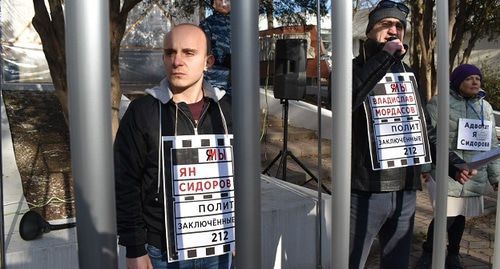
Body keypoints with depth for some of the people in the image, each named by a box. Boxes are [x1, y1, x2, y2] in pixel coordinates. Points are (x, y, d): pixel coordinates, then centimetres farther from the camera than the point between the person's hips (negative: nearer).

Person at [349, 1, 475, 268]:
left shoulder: (408, 74, 14)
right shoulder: (355, 68, -3)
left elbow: (422, 128, 19)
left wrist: (452, 163, 7)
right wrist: (384, 57, -22)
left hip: (406, 191, 6)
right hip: (365, 191, -5)